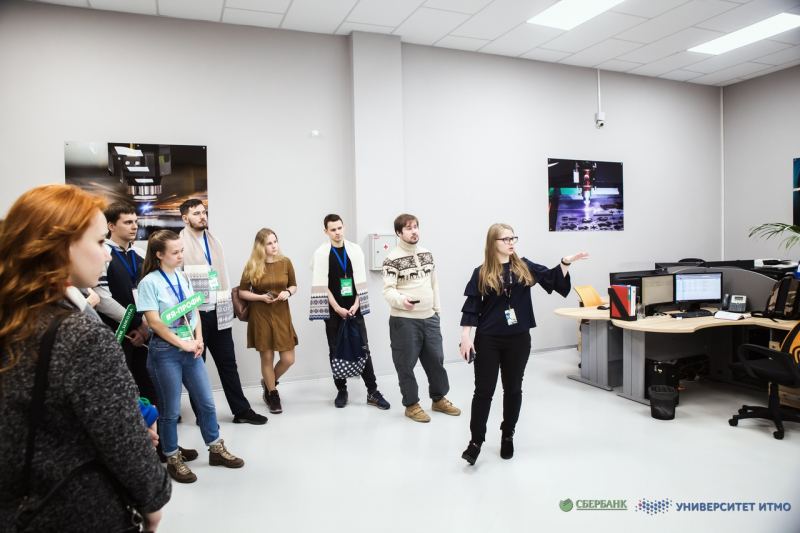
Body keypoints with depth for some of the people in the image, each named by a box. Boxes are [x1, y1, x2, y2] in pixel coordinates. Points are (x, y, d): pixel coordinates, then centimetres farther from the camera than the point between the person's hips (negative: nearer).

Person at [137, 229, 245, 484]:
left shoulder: (182, 278, 8)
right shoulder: (150, 282, -10)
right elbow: (154, 322, -15)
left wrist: (198, 340, -4)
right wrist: (183, 344, -15)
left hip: (191, 349, 6)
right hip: (165, 351, -6)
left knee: (207, 402, 11)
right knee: (171, 410, 6)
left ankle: (216, 450, 27)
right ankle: (173, 460, 24)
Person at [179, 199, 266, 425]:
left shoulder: (214, 241, 14)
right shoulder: (180, 244, -7)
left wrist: (227, 305, 11)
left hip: (218, 313, 5)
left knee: (228, 362, 10)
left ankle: (241, 410, 19)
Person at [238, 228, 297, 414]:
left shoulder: (285, 262, 0)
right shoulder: (252, 266, -4)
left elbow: (294, 285, 11)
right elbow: (242, 292, 3)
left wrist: (288, 292, -11)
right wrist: (260, 297, -13)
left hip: (282, 315, 2)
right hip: (260, 315, -2)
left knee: (288, 359, -1)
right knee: (267, 357, 5)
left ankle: (268, 383, 29)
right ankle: (272, 394, 27)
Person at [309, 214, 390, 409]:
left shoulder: (355, 249, 4)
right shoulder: (321, 254, -3)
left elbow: (360, 280, 4)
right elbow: (322, 286, -7)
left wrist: (356, 304, -6)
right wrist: (337, 308, -11)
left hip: (354, 308, 1)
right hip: (333, 311, -1)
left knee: (363, 349, 0)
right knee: (336, 351, 6)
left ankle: (372, 392, 5)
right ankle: (341, 391, 18)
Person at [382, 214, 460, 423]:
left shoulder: (427, 254, 10)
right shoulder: (392, 259, -10)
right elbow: (388, 290, -16)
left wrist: (437, 307, 13)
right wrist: (402, 300, -35)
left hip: (430, 318, 6)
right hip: (404, 320, -6)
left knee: (436, 359, 15)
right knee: (406, 364, 5)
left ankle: (439, 399, 33)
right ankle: (411, 405, 22)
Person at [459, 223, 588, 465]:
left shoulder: (524, 267, 4)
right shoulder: (482, 273, -4)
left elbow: (552, 278, 5)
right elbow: (471, 307, -5)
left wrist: (566, 262, -12)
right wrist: (466, 337, -12)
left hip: (518, 339, 3)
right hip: (488, 340, -3)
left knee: (513, 388, 13)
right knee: (484, 390, 1)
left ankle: (508, 435, 30)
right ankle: (476, 440, 12)